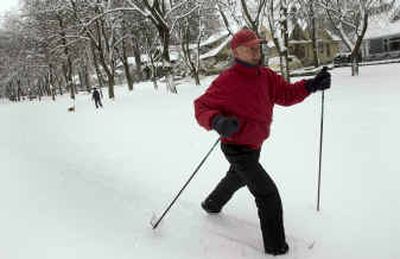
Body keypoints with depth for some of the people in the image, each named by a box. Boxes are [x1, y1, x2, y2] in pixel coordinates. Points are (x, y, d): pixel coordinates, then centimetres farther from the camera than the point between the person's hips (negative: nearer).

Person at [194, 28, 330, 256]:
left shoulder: (265, 76, -2)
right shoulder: (227, 81, -23)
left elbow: (286, 94, -3)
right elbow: (202, 107, -21)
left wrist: (312, 85, -19)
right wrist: (217, 122, -42)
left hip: (253, 146, 9)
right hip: (237, 149, -9)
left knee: (237, 178, 33)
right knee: (269, 195, -7)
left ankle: (212, 204, 60)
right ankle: (276, 248, 10)